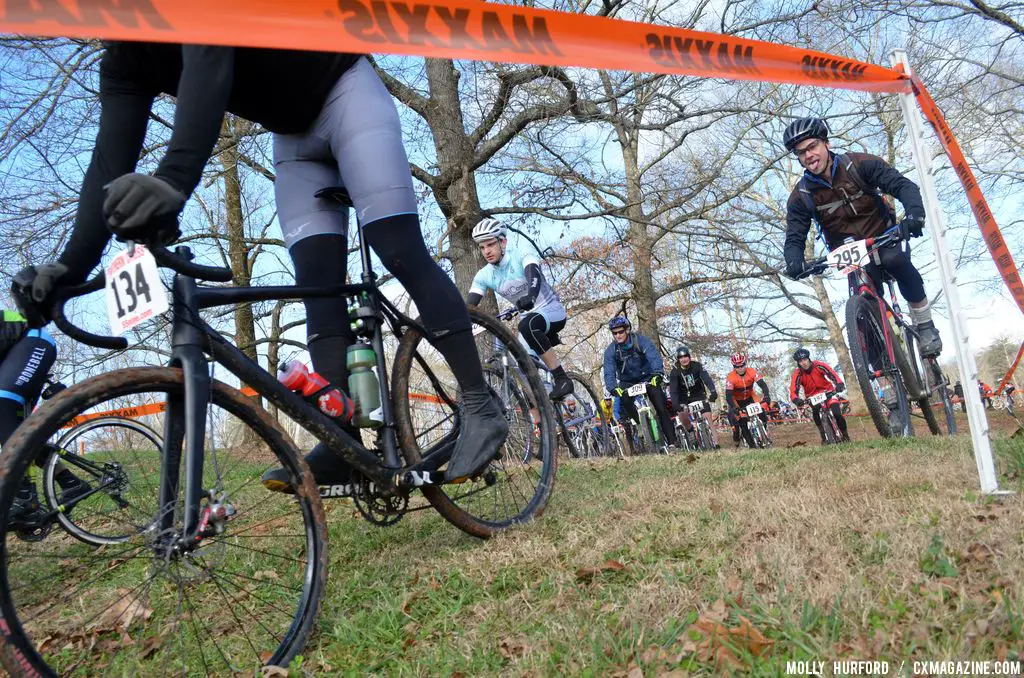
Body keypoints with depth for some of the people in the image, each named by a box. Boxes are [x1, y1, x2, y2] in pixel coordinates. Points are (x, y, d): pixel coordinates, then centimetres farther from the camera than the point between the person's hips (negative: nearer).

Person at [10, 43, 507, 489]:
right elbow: (110, 164, -11)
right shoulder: (122, 62, -2)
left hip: (345, 95, -7)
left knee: (402, 254, -19)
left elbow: (208, 69, -42)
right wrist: (70, 268, -22)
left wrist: (173, 181, -58)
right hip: (294, 135, 7)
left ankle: (481, 407, -16)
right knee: (316, 283, -8)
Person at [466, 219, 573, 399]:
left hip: (552, 311, -6)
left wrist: (530, 297, -61)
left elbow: (534, 276, -39)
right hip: (528, 317, 6)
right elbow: (469, 306, -11)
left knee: (527, 325, -37)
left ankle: (562, 379, -31)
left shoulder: (522, 256, -18)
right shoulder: (484, 275, -5)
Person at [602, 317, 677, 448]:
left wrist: (657, 374, -52)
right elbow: (609, 373, -24)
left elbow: (654, 358, -33)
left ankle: (672, 442, -10)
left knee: (661, 408, -13)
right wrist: (613, 388, -43)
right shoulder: (611, 350, -14)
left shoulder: (641, 341, -20)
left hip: (647, 378, -2)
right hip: (627, 382, 2)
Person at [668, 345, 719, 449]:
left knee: (708, 418, -12)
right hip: (684, 398, 1)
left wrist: (713, 391, -46)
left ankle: (716, 443, -11)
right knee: (681, 414, -22)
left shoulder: (696, 365, -15)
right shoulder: (675, 371, -16)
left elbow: (707, 378, -27)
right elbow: (673, 390, -21)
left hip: (699, 395, 0)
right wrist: (676, 405, -36)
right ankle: (690, 430, 8)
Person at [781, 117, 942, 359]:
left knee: (896, 261, -33)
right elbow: (794, 238, -12)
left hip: (884, 238, -1)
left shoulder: (859, 164, -13)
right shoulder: (801, 196, -9)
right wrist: (794, 262, -37)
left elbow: (903, 185, -19)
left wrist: (914, 212, -41)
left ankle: (925, 326, -16)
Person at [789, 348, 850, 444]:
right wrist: (796, 399, -46)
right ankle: (823, 435, -15)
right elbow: (793, 390, -25)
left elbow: (832, 374, -28)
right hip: (813, 396, 1)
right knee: (815, 411, -30)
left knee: (837, 413, -16)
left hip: (827, 392, 0)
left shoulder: (818, 365, -17)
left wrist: (839, 384, -48)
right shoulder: (798, 374, -16)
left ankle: (845, 436, 9)